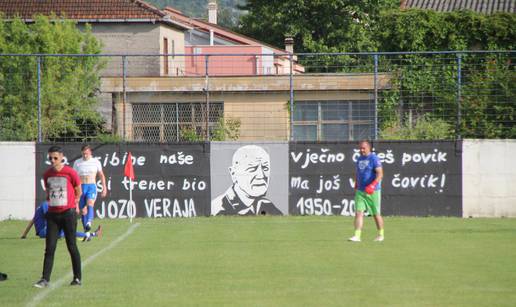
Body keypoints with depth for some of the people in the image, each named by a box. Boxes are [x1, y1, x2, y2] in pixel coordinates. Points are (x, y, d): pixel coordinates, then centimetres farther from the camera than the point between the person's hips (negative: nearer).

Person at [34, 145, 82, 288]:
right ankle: (45, 279, -4)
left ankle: (77, 278, 13)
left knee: (72, 246, 2)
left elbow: (78, 192, 4)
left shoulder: (70, 172, -8)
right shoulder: (47, 175, 6)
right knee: (49, 248, -2)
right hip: (52, 214, 4)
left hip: (68, 213, -4)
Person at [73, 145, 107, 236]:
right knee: (83, 210, 2)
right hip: (81, 187, 2)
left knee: (90, 204, -27)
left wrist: (104, 188, 10)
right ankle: (86, 231, 10)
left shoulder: (96, 162, 6)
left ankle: (89, 223, -48)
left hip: (92, 186, -2)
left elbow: (101, 175, 15)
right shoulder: (77, 163, 7)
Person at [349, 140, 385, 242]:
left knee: (376, 214, 6)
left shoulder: (374, 158, -10)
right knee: (358, 212, -8)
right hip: (360, 191, 6)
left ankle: (381, 235, 22)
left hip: (373, 192, -6)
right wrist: (356, 187, 21)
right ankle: (357, 236, -14)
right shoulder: (359, 159, 13)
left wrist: (373, 185, -30)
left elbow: (380, 174, -18)